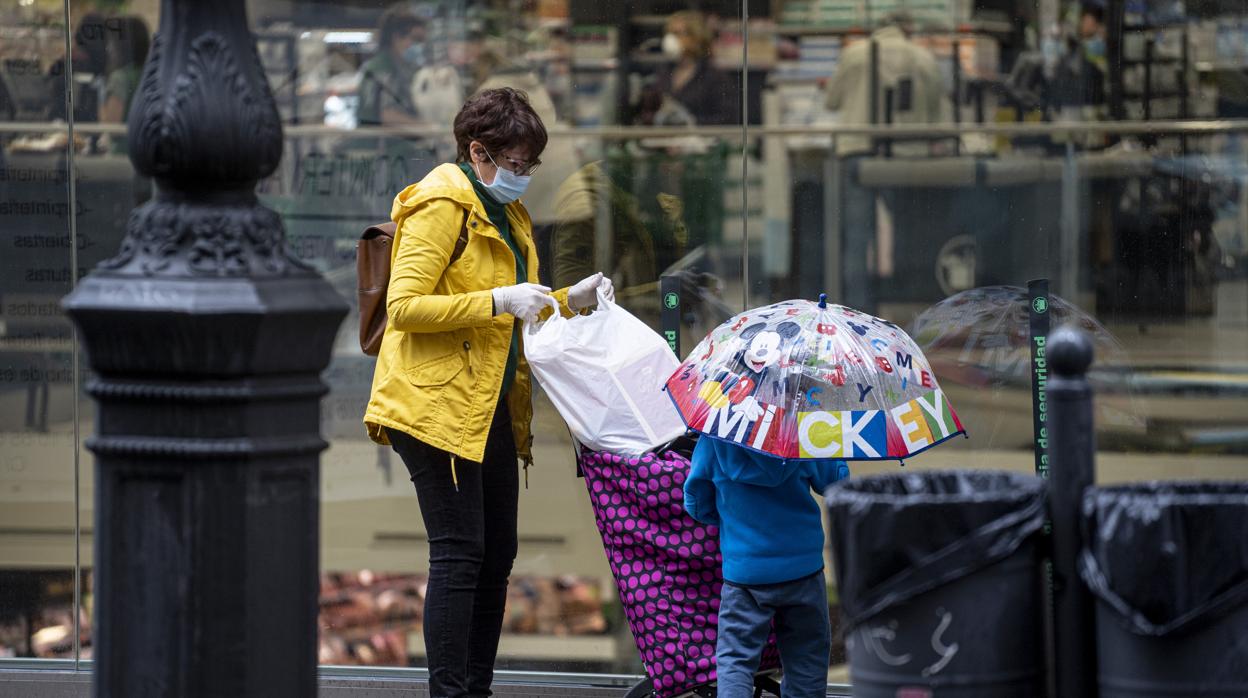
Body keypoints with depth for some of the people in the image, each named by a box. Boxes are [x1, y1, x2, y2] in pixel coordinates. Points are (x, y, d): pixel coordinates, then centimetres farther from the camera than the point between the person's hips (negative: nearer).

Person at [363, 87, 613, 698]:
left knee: (497, 555, 9)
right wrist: (498, 301, -23)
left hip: (491, 406, 9)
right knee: (459, 554, -10)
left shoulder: (507, 213, 18)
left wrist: (570, 301, 11)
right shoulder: (440, 206, -11)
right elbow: (404, 307, -19)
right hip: (437, 405, -9)